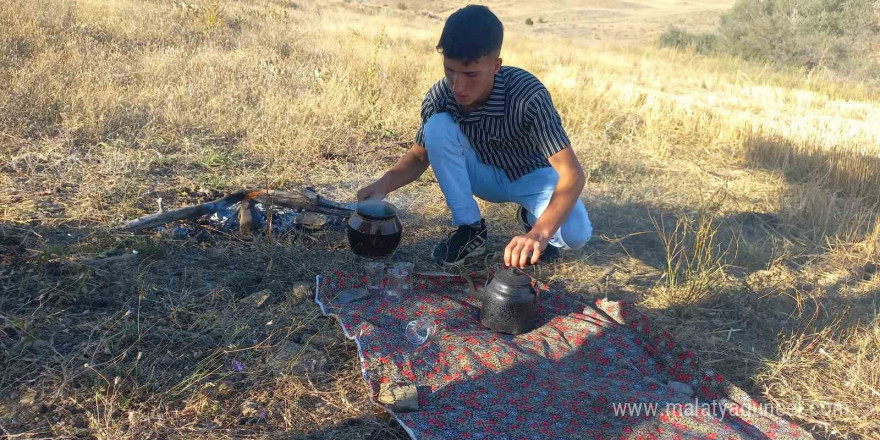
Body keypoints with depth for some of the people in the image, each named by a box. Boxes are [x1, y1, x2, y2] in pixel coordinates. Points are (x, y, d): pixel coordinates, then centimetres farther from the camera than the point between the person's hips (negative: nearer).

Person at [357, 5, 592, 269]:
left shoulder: (528, 95, -35)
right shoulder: (440, 97, -23)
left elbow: (572, 174, -38)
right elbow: (420, 155, -5)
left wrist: (540, 233, -54)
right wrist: (385, 183, -27)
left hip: (532, 176, -2)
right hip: (486, 175, 3)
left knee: (576, 234, -31)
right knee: (438, 126, -27)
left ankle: (533, 219, 6)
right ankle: (470, 229, -11)